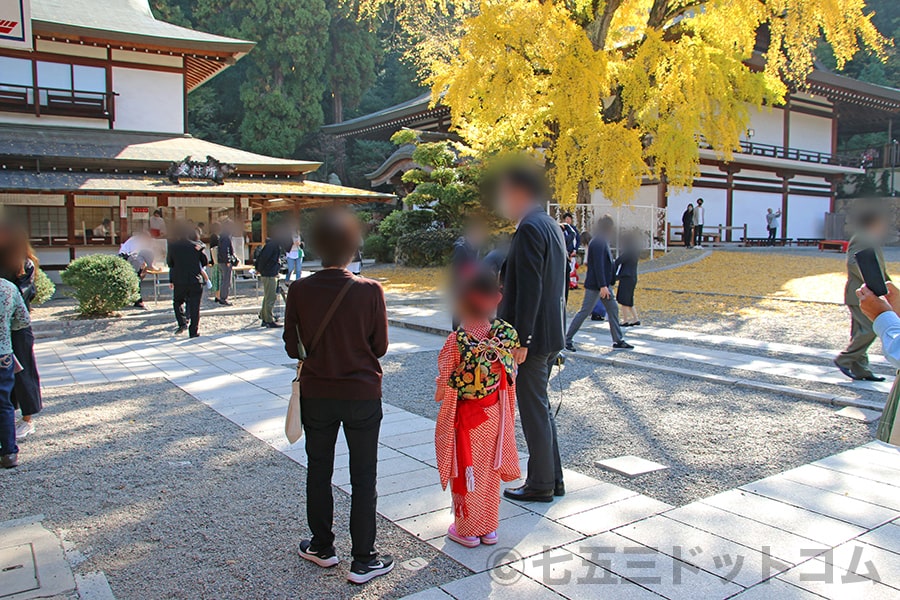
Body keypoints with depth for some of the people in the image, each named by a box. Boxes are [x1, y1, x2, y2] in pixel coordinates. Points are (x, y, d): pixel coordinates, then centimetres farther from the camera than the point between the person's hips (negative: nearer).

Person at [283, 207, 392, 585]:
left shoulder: (299, 291, -12)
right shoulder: (370, 291, -15)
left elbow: (292, 348, -4)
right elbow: (380, 347, -7)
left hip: (316, 394, 2)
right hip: (362, 394, -2)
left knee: (318, 471, 19)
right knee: (363, 477, 10)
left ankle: (322, 547, 34)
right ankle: (363, 561, 18)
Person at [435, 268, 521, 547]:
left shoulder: (457, 341, -25)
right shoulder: (506, 333, -12)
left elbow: (445, 390, -17)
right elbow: (510, 375, 0)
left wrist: (440, 391, 4)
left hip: (465, 419, -4)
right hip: (494, 414, 4)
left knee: (466, 473, 13)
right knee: (490, 472, 19)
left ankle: (467, 530, 27)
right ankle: (489, 528, 31)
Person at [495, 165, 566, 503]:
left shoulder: (530, 228, -17)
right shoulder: (551, 225, 14)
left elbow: (530, 289, -22)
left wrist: (521, 340, -21)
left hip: (533, 336, -10)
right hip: (551, 334, 10)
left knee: (535, 411, 2)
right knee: (540, 407, 18)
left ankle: (540, 485, 15)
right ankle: (553, 478, 28)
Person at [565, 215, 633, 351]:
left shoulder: (602, 241, 13)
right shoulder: (598, 242, -19)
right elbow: (598, 265, -23)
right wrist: (602, 286, -25)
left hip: (604, 283, 10)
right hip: (595, 284, -10)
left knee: (613, 309, 10)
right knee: (585, 311, -4)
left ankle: (618, 340, 16)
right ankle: (568, 339, 6)